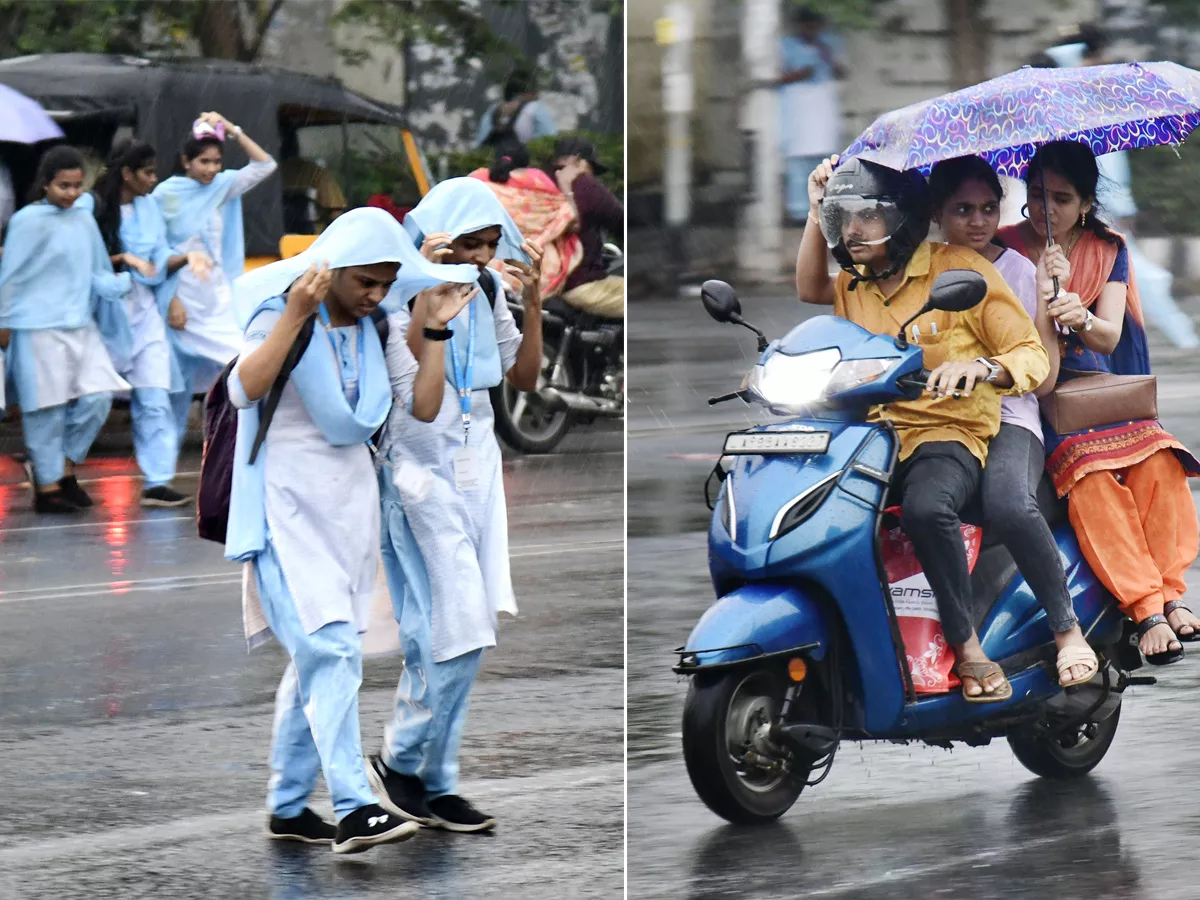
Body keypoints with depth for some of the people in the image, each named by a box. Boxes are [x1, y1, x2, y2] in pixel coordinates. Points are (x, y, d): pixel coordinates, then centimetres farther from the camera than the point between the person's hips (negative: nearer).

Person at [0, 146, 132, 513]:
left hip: (81, 324, 6)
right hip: (41, 327, -6)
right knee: (48, 407, -1)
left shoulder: (83, 217, 10)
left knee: (97, 397, 1)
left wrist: (125, 281, -3)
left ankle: (64, 467, 19)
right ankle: (47, 485, 9)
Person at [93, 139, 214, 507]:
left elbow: (159, 260, 10)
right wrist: (123, 258, -18)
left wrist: (187, 256, -7)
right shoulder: (96, 209, -10)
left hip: (142, 309, 5)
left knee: (153, 399, -5)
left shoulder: (148, 207, 9)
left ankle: (157, 481, -9)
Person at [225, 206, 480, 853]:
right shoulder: (279, 316, -7)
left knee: (318, 660, 10)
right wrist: (296, 314, -28)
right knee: (330, 652, -19)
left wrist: (434, 331, 7)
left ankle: (288, 805, 19)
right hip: (289, 509, -7)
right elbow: (245, 389, -24)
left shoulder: (373, 334, 12)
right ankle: (354, 810, -26)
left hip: (350, 506, 7)